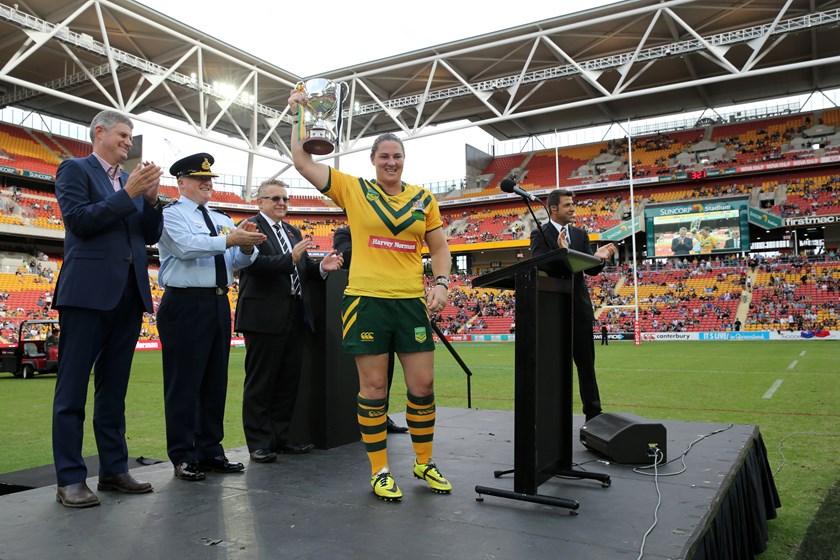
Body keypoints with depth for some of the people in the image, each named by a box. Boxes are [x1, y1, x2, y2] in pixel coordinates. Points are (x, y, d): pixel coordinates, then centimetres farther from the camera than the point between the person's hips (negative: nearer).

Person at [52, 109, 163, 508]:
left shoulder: (133, 179, 18)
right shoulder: (74, 169, 2)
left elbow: (151, 236, 14)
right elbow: (78, 220, -11)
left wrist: (151, 198, -1)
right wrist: (128, 194, -13)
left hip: (128, 294, 6)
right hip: (87, 292, -6)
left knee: (114, 387, 11)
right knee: (73, 387, -1)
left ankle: (114, 470, 19)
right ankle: (70, 479, 5)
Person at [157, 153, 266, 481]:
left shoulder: (221, 219, 17)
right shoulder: (171, 215, -1)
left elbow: (240, 261, 9)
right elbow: (187, 246, -21)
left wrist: (247, 246, -13)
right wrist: (230, 238, -27)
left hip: (218, 304, 7)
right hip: (185, 305, -7)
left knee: (216, 381, 11)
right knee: (184, 383, -1)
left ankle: (210, 451, 22)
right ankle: (183, 457, 9)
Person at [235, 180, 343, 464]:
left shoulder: (293, 232, 19)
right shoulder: (251, 227, -5)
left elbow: (304, 270, 13)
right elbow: (254, 263, -20)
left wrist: (322, 267, -7)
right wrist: (291, 258, -27)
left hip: (294, 317, 8)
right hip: (265, 317, -8)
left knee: (289, 381, 12)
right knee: (260, 383, 2)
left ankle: (280, 437, 23)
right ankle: (259, 443, 11)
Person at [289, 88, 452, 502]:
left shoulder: (424, 199, 11)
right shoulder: (353, 189, 5)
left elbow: (440, 249, 13)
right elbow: (303, 162, 3)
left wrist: (441, 284, -2)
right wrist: (300, 115, 2)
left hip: (412, 301, 3)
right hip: (366, 300, -2)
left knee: (423, 385, 5)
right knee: (373, 387, 2)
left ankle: (424, 462, 24)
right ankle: (380, 471, 16)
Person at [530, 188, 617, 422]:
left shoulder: (580, 234, 11)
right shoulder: (540, 235, -4)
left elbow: (592, 270, 6)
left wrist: (599, 257, -17)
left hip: (579, 309, 5)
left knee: (586, 365, 9)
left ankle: (594, 416, 19)